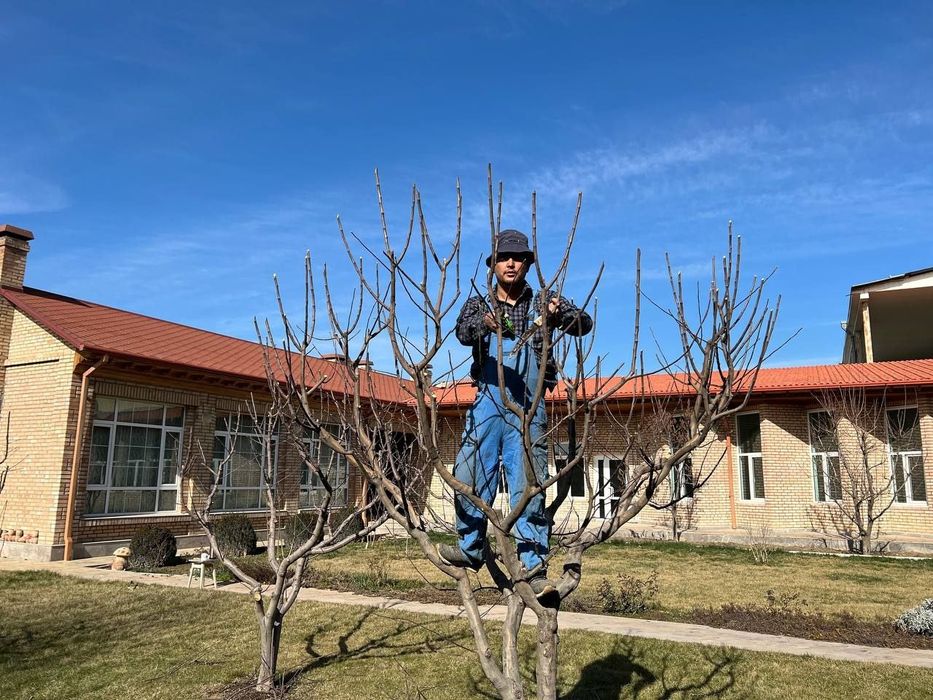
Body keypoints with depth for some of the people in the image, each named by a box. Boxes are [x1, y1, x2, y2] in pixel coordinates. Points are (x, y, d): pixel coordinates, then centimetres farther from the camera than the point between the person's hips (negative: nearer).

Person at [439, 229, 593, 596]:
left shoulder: (543, 303, 9)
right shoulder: (479, 304, 10)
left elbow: (584, 324, -5)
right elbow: (463, 332, -12)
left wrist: (560, 312, -28)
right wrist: (485, 323, -36)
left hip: (529, 407, -1)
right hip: (488, 403, 2)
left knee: (528, 485, -3)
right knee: (471, 476, 2)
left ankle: (534, 567, 0)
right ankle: (470, 548, 20)